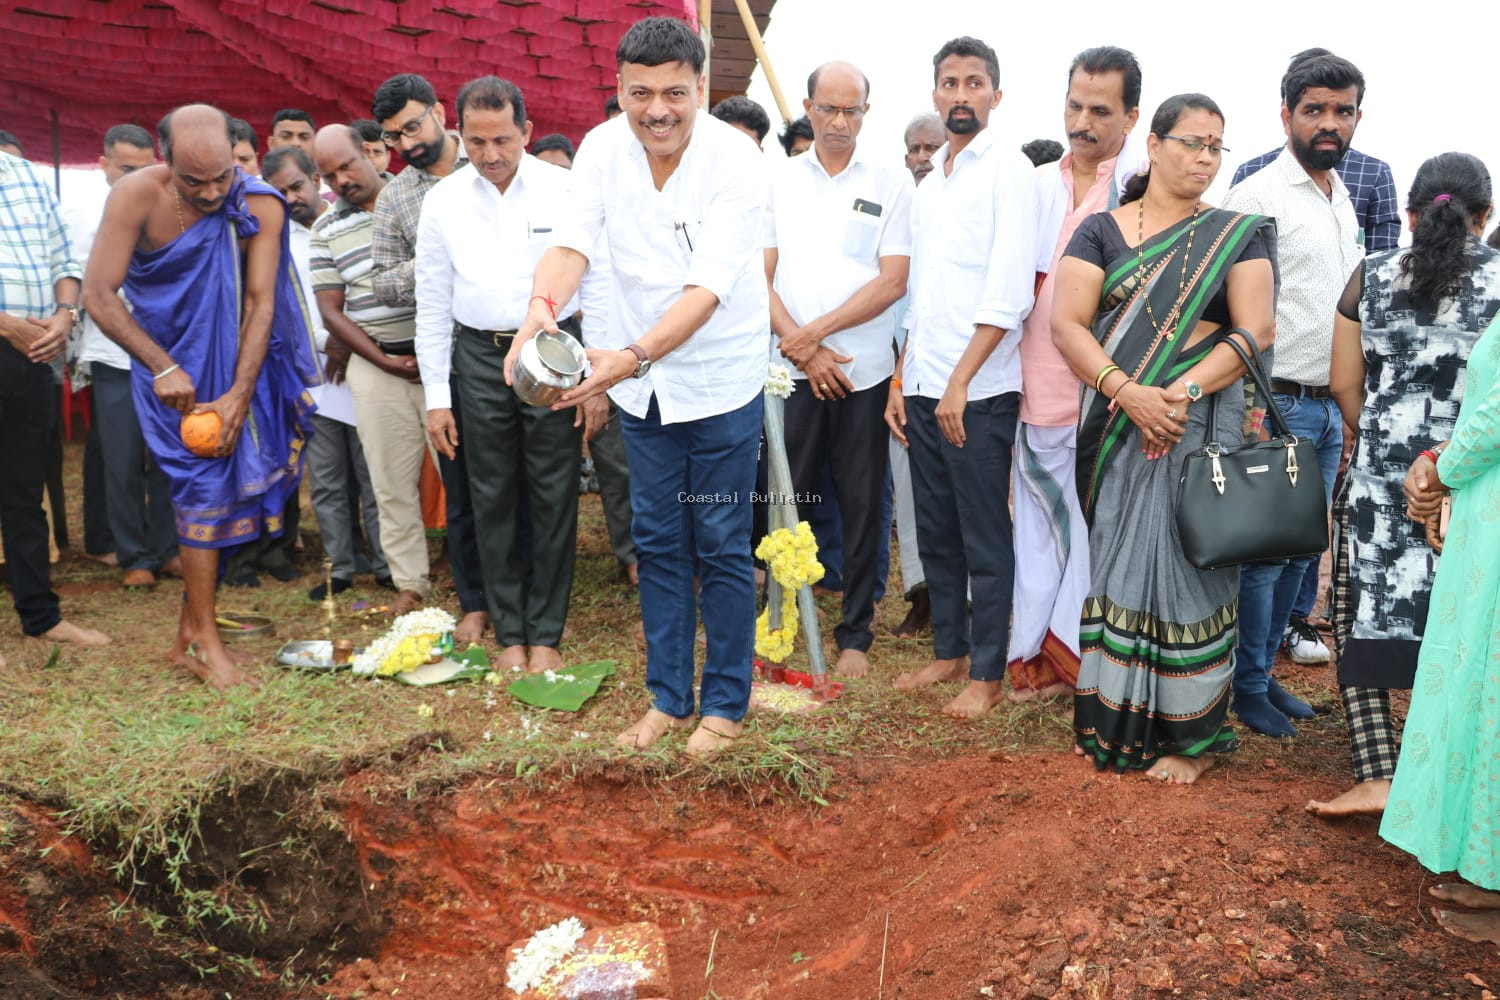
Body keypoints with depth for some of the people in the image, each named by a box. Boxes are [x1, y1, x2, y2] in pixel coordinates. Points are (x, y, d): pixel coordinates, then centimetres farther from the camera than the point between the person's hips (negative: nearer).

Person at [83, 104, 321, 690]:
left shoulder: (259, 206, -16)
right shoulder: (135, 197, -18)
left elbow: (260, 302, -17)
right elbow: (99, 295, -16)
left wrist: (239, 394, -23)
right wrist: (164, 368, -22)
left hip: (232, 365, 2)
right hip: (170, 363, -2)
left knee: (219, 483, 4)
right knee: (204, 484, -9)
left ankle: (190, 629, 16)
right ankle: (203, 639, -3)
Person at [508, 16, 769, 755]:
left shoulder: (734, 161, -20)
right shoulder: (603, 148, -6)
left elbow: (707, 289, -27)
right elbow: (573, 242, -13)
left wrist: (633, 355, -42)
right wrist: (543, 305, -35)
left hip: (720, 381, -4)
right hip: (644, 385, 5)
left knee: (721, 547, 4)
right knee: (657, 542, 13)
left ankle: (725, 704, 21)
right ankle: (667, 697, 27)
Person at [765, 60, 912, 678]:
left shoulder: (893, 184, 4)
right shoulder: (778, 182, 9)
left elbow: (893, 281, -5)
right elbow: (760, 276, 3)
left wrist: (812, 331, -12)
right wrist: (803, 349, -9)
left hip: (865, 372, -1)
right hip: (791, 371, 1)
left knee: (862, 506, 5)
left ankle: (855, 634, 16)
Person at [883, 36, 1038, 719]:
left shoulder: (1008, 171, -5)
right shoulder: (929, 185, 17)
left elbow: (1009, 291, -15)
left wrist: (959, 382, -19)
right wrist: (901, 382, 14)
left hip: (979, 392, -7)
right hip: (922, 388, 7)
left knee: (985, 539, 1)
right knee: (936, 533, 14)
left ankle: (988, 674, 11)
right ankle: (949, 650, 27)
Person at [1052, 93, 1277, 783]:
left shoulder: (1236, 236, 7)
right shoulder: (1101, 231, 6)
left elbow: (1253, 331, -3)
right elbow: (1066, 323, -4)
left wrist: (1184, 391, -17)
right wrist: (1126, 391, -17)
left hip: (1203, 427, -1)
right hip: (1117, 428, 1)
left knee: (1186, 565, 0)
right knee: (1117, 564, 4)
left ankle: (1190, 734, 12)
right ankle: (1113, 719, 16)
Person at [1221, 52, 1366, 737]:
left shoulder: (1344, 202, 16)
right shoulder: (1257, 196, -8)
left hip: (1329, 409, 7)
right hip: (1277, 404, -7)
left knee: (1298, 553, 12)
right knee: (1263, 554, -2)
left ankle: (1264, 671, 24)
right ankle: (1246, 687, 12)